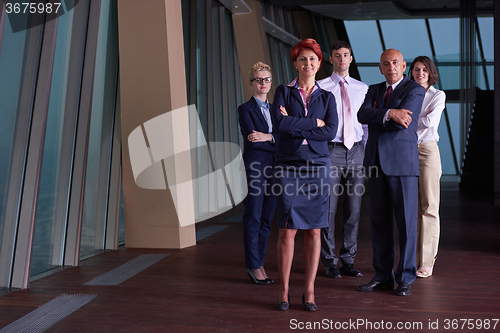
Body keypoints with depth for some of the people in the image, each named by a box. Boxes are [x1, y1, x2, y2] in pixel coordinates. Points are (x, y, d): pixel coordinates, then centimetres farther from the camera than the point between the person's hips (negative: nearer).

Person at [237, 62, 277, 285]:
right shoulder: (245, 109, 1)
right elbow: (251, 139, -12)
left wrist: (267, 137, -14)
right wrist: (275, 140, -14)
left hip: (273, 168, 6)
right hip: (254, 167, -5)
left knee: (267, 219, 8)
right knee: (253, 219, -2)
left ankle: (259, 264, 17)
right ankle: (253, 267, 7)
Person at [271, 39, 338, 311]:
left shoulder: (327, 97, 10)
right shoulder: (283, 92, 7)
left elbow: (331, 132, -5)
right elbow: (279, 122, -12)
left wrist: (295, 127, -10)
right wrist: (314, 122, -7)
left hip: (318, 166, 1)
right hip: (288, 166, -1)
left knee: (314, 230, 3)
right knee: (287, 230, -2)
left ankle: (309, 291, 13)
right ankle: (284, 291, 9)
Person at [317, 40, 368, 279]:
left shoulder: (362, 88, 13)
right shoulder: (320, 87, 1)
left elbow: (366, 122, 15)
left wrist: (366, 152, 9)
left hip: (356, 152, 3)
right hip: (331, 150, -3)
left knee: (354, 210, 7)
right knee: (328, 208, -1)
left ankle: (348, 260, 18)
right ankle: (329, 262, 12)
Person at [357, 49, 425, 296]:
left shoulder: (415, 90, -1)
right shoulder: (374, 90, 16)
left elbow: (402, 123, -17)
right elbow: (362, 115, -4)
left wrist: (376, 116, -4)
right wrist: (389, 113, -19)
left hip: (402, 163, -5)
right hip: (376, 163, 5)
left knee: (406, 222, -1)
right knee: (379, 221, 8)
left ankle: (405, 278, 10)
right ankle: (382, 276, 17)